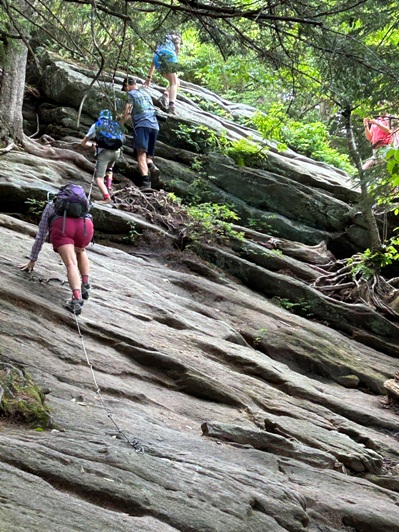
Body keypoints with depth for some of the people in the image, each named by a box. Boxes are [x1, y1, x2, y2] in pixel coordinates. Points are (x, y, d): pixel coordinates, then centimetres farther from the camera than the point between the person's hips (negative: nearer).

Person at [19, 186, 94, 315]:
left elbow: (40, 236, 39)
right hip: (86, 225, 2)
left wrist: (32, 260, 44)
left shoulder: (50, 206, 40)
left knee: (71, 264, -10)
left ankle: (77, 299, -33)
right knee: (80, 251, 32)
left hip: (61, 226, -2)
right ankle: (85, 285, 16)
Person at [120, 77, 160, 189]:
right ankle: (152, 167, -24)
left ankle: (146, 181, -34)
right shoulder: (146, 93, 29)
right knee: (148, 155, 9)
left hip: (142, 125, -6)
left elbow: (127, 113, 0)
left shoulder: (131, 94, 9)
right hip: (155, 126, 6)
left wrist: (119, 125, 10)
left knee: (141, 154, -16)